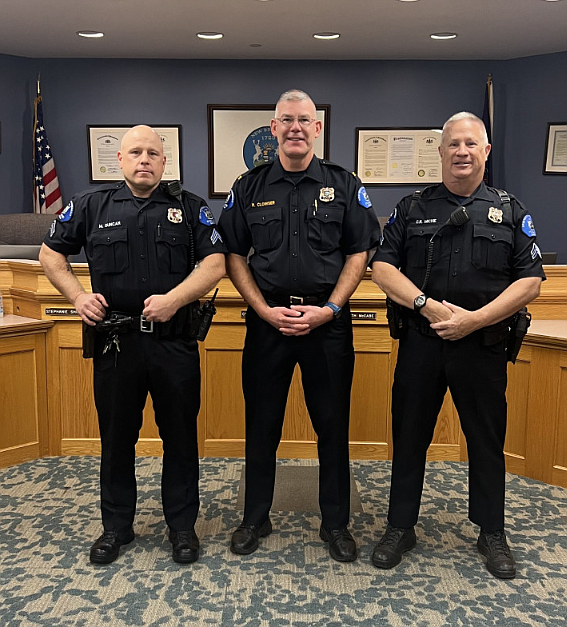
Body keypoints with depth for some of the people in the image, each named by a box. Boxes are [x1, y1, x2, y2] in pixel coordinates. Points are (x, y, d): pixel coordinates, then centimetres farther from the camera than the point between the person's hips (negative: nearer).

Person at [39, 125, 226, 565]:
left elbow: (215, 264, -4)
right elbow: (51, 253, 14)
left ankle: (183, 524, 26)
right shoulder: (91, 206, 8)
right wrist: (77, 296, -2)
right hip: (115, 342, 1)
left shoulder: (190, 208, 4)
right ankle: (116, 526, 30)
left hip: (175, 341, -1)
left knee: (180, 436, 8)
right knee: (116, 437, 12)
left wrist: (174, 299, -17)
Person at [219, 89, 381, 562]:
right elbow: (234, 256, 5)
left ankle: (336, 523, 25)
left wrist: (328, 309, -9)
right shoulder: (249, 187, 6)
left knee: (333, 426, 8)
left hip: (328, 322, 0)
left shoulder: (345, 185, 4)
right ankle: (255, 518, 28)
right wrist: (265, 310, -6)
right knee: (262, 425, 9)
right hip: (267, 322, 1)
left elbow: (360, 253, 2)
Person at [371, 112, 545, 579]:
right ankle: (400, 527, 25)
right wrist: (428, 305, -16)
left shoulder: (511, 212, 6)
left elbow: (530, 281, -1)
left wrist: (473, 319, -14)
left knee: (487, 441, 10)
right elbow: (382, 267, -1)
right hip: (420, 343, 1)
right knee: (409, 436, 8)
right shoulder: (412, 209, 7)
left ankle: (492, 533, 29)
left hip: (483, 345, 0)